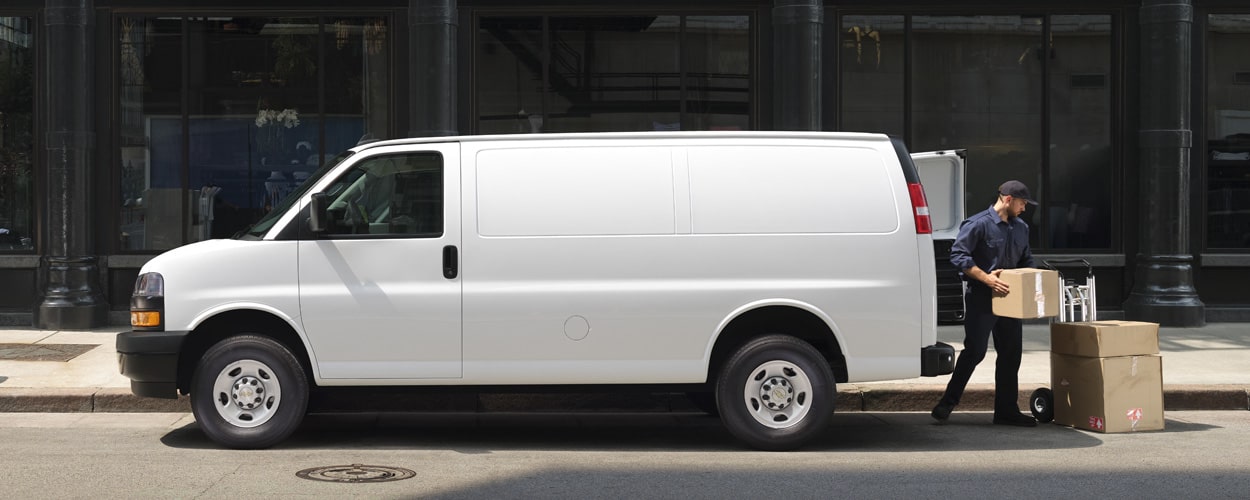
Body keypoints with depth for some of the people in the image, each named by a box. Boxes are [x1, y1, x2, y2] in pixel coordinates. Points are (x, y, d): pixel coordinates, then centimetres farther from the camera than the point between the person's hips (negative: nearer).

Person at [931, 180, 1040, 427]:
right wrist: (987, 278, -21)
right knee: (975, 351, -7)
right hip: (981, 298, -7)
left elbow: (1026, 260, 27)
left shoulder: (1021, 228, 15)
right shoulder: (978, 224, -10)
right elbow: (958, 254, -16)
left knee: (1011, 353, 7)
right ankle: (948, 402, 4)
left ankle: (1006, 410, 14)